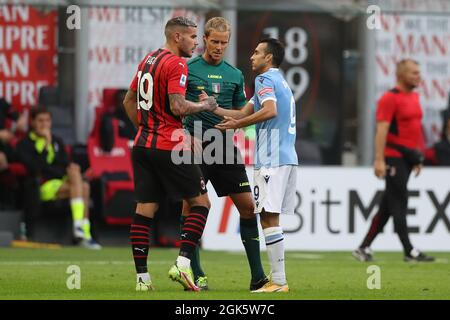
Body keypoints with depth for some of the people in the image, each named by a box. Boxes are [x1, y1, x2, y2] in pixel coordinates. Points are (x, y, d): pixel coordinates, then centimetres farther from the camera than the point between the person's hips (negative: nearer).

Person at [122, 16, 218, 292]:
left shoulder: (148, 60, 15)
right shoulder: (176, 64, -12)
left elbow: (129, 101, 22)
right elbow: (178, 107, -21)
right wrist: (205, 105, -6)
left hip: (143, 145, 8)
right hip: (169, 148, -8)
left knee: (145, 209, 6)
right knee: (201, 202, 2)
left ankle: (142, 277, 4)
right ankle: (183, 264, -9)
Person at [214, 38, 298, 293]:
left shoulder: (265, 79, -6)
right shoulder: (280, 82, 24)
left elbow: (270, 110, -24)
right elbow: (244, 113, 22)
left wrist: (237, 124, -18)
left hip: (272, 159, -9)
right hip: (287, 157, 9)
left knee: (269, 217, -9)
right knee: (271, 218, 10)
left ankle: (279, 281, -12)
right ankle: (278, 279, 9)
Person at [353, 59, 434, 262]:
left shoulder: (414, 97, 16)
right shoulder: (390, 98, -11)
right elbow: (382, 130, -16)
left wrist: (417, 158, 22)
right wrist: (379, 160, -21)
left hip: (407, 158, 9)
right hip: (393, 158, -9)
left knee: (387, 207, 10)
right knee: (399, 204, -7)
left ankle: (364, 248, 15)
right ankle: (409, 251, -7)